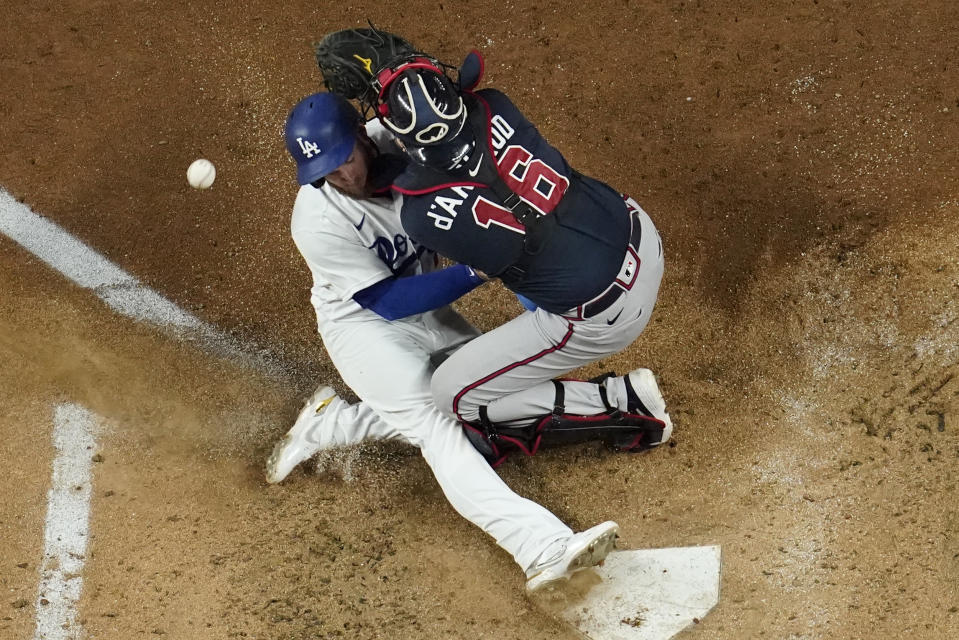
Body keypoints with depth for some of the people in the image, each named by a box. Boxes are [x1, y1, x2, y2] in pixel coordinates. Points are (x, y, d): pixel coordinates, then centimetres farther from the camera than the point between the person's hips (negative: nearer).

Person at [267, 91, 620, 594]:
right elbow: (389, 302, -27)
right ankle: (543, 547, -35)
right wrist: (475, 272, -33)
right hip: (364, 326, -7)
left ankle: (329, 424, 10)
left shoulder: (395, 139, -19)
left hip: (426, 312, 7)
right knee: (436, 425, -20)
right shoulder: (318, 222, -30)